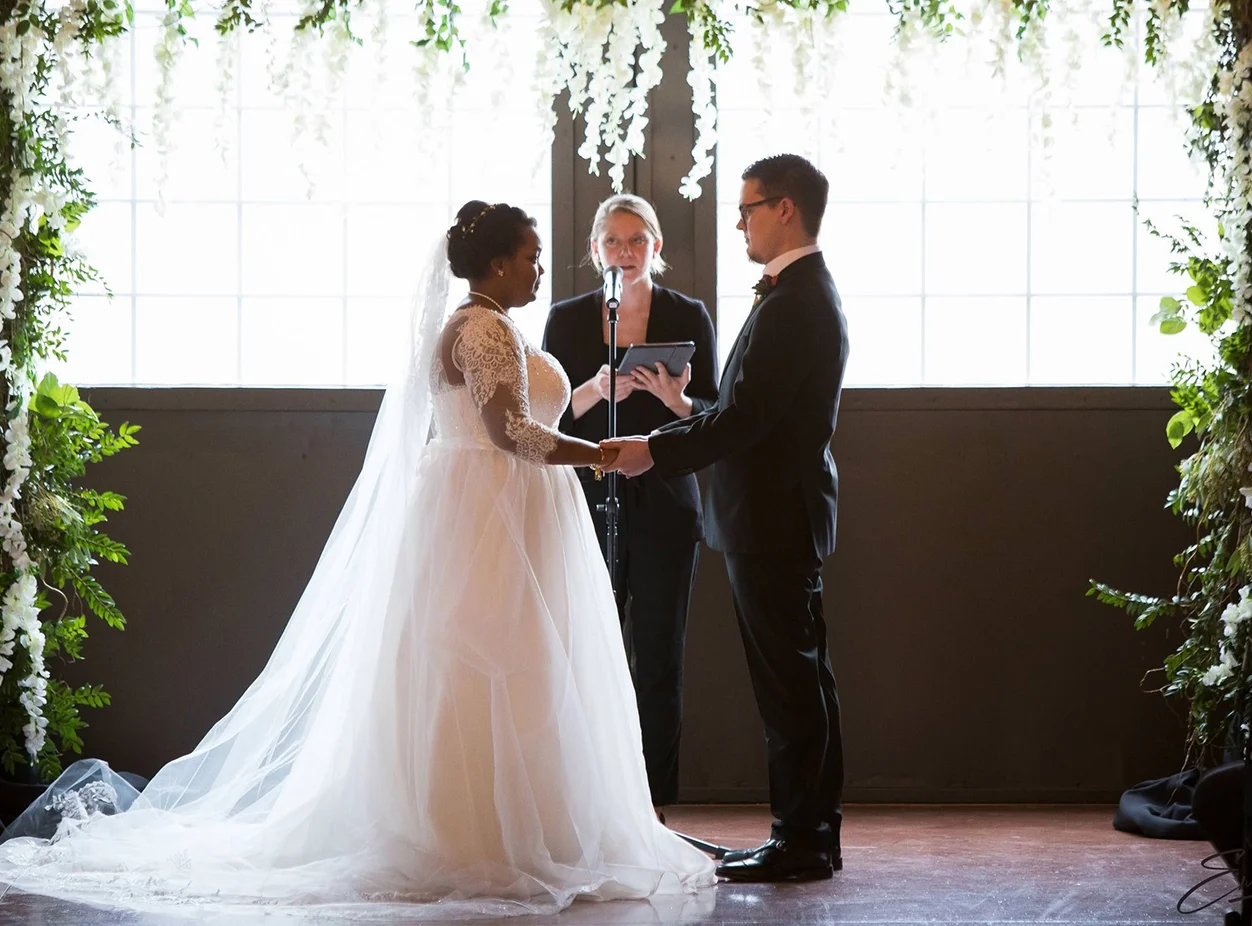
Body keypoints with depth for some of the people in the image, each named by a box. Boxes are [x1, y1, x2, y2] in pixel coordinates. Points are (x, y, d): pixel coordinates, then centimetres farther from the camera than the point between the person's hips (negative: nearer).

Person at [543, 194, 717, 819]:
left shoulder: (687, 317, 6)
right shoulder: (567, 319, 8)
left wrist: (674, 399, -17)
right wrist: (595, 391, -14)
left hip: (664, 508, 0)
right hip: (588, 506, 0)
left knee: (659, 661, 1)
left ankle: (652, 807, 6)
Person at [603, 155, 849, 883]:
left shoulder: (793, 304, -18)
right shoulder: (808, 293, 15)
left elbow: (745, 418, -22)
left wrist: (655, 451, -12)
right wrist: (672, 436, 13)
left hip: (773, 520, -11)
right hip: (784, 515, 11)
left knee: (791, 681, -4)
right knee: (800, 679, 13)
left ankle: (801, 843, 2)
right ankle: (811, 834, 20)